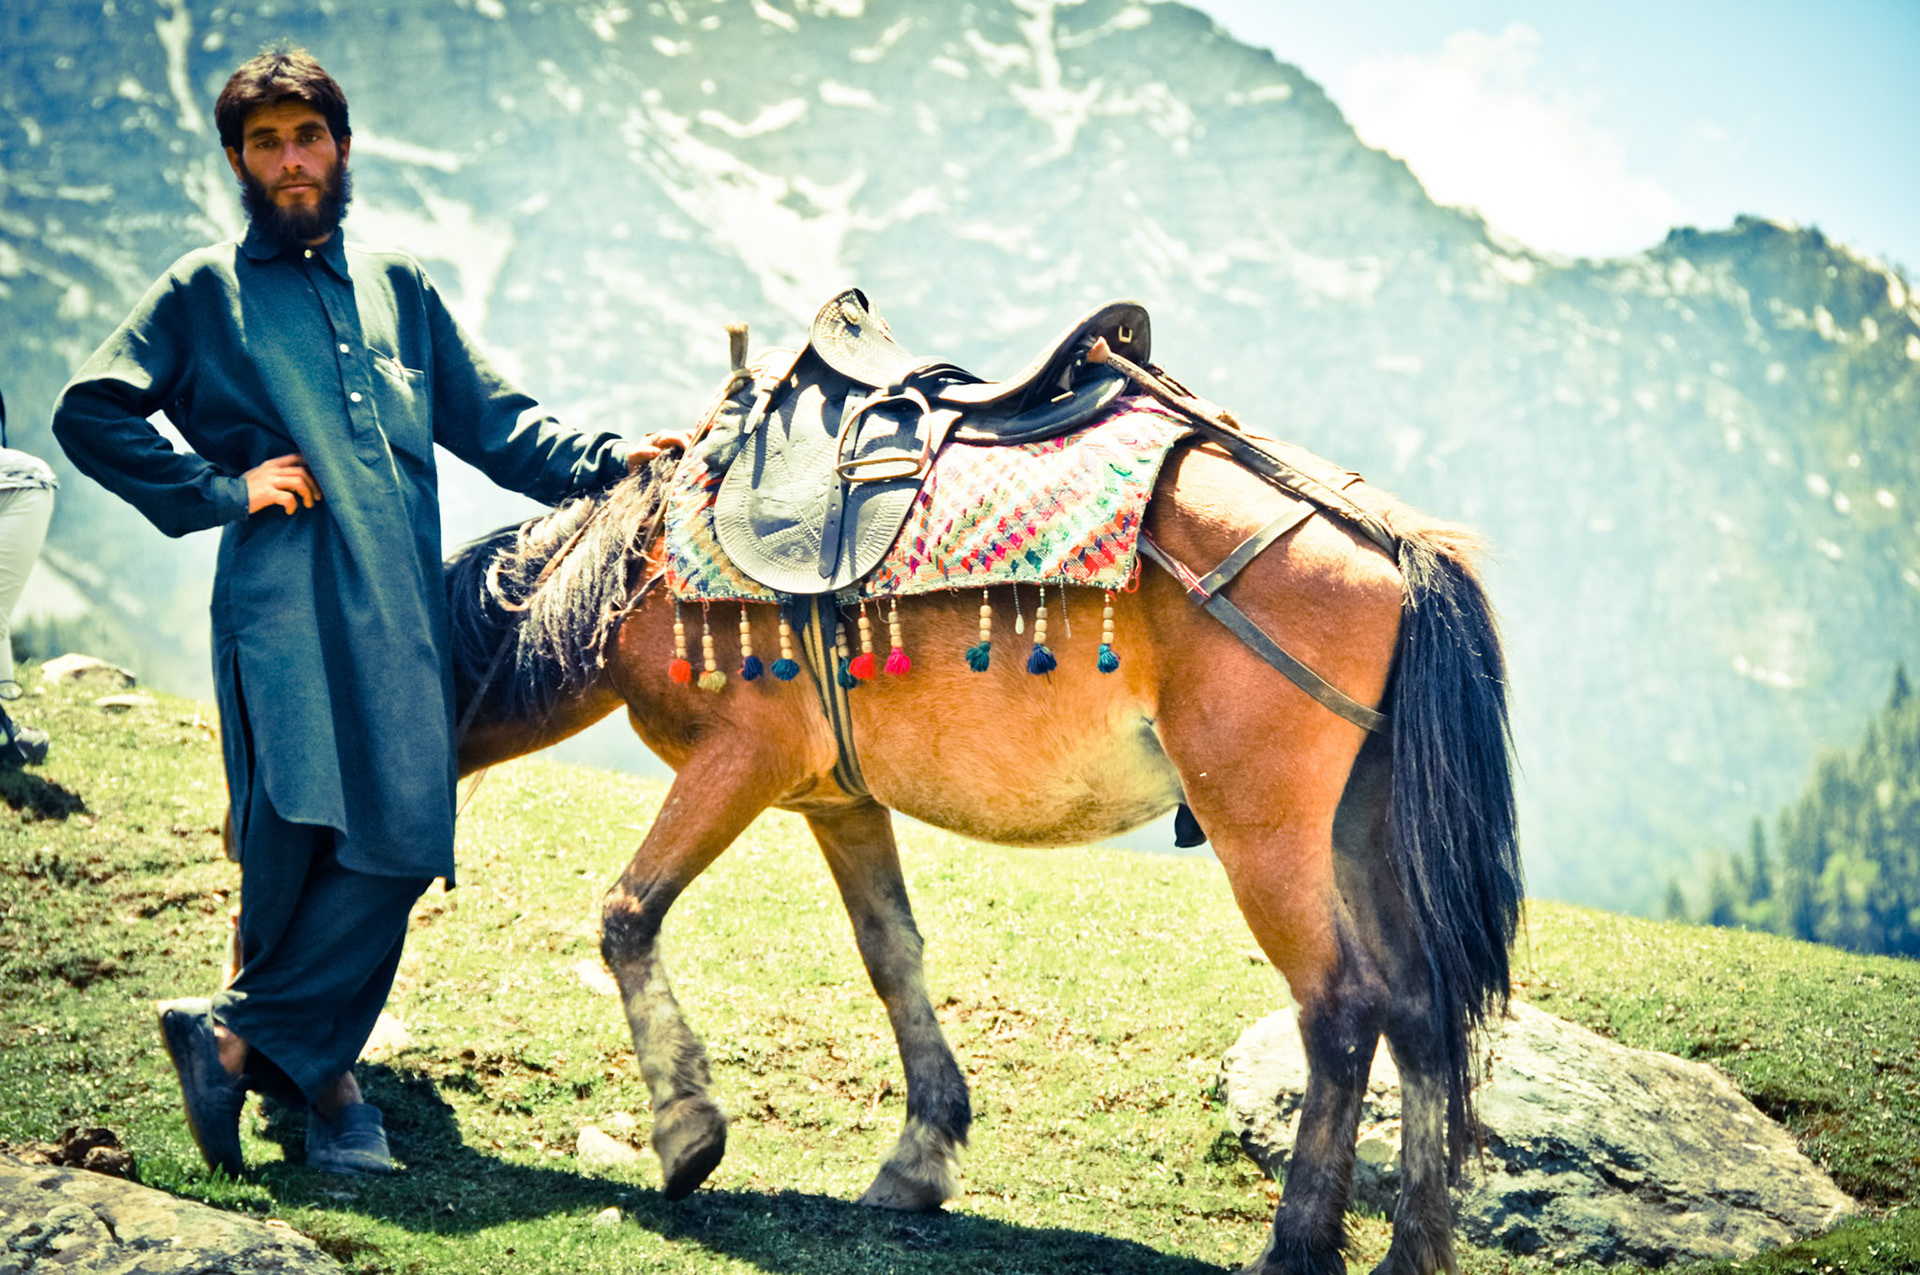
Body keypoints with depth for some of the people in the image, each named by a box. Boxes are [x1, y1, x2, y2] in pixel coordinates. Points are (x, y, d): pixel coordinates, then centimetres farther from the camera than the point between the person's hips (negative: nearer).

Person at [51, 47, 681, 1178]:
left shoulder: (401, 288, 22)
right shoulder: (206, 292, 10)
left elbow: (492, 422, 22)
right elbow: (89, 413, 6)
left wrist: (607, 461, 7)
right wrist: (222, 490, -3)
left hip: (406, 611, 4)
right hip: (285, 606, -4)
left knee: (399, 844, -5)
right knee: (297, 846, -10)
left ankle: (244, 1036, 4)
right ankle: (319, 1072, 2)